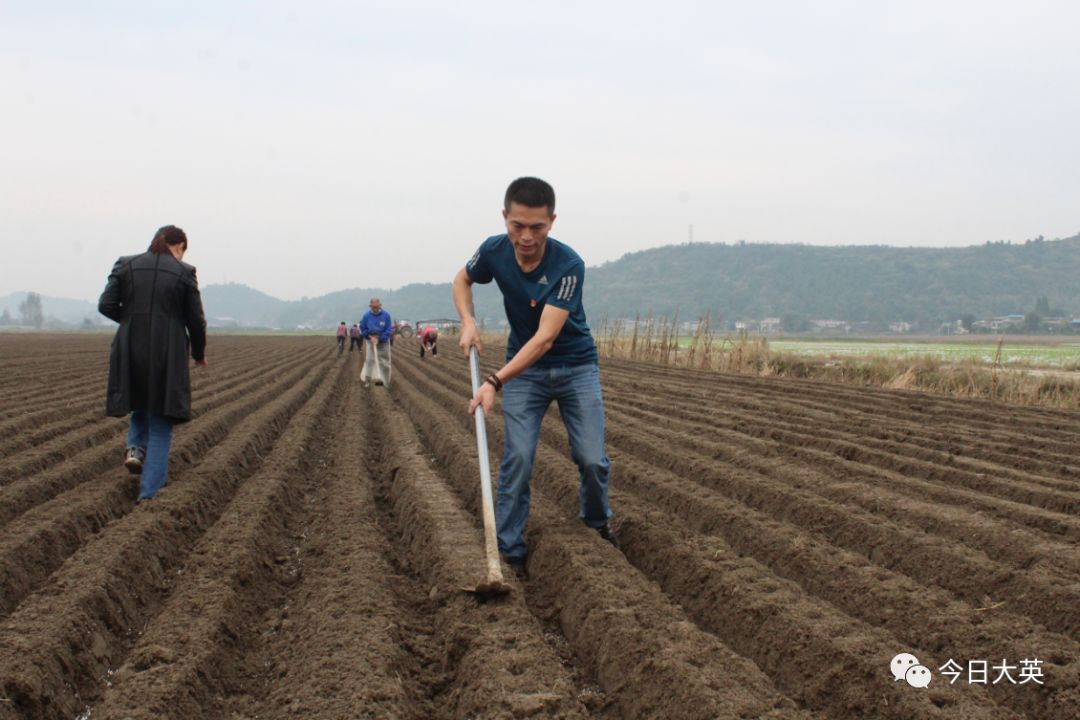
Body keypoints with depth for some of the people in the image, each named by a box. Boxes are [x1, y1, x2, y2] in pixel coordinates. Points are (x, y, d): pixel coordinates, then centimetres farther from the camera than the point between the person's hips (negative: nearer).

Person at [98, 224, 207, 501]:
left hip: (131, 354, 3)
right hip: (168, 357, -2)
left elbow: (105, 305, -2)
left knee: (142, 405, 31)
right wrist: (199, 353, 15)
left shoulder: (125, 265, 3)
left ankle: (136, 448, 6)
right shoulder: (184, 272, -3)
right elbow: (196, 320, -1)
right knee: (161, 425, 8)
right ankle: (149, 494, 5)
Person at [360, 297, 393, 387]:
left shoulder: (386, 315, -12)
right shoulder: (366, 316, -8)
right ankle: (367, 379, -5)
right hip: (371, 340, 0)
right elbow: (362, 329, 1)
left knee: (384, 361, 3)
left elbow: (389, 330, -11)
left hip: (383, 341, 0)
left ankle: (385, 379, 12)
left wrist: (378, 339, -17)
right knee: (369, 359, -9)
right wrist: (370, 337, -12)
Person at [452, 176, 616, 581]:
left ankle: (597, 523, 24)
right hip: (524, 368, 2)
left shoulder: (568, 265, -28)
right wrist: (468, 322, -11)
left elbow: (545, 337, -33)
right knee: (518, 457, -9)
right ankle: (510, 549, 2)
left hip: (576, 366, -2)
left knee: (592, 459, -6)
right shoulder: (494, 251, -15)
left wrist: (494, 383, -40)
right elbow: (462, 280, 9)